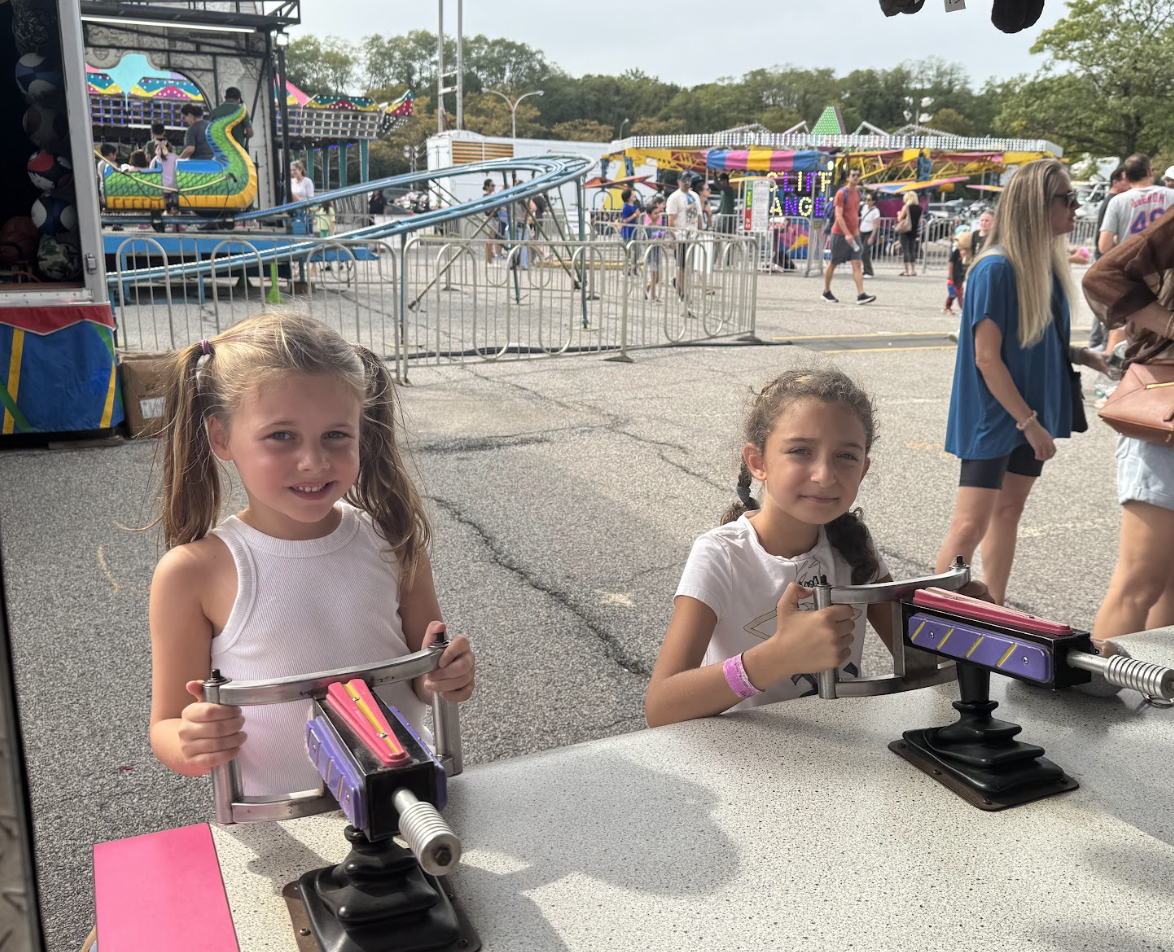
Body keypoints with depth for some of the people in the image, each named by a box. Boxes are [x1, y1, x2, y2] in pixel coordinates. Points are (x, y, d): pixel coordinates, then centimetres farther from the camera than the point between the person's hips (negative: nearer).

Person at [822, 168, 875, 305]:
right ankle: (826, 292, 21)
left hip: (854, 234, 6)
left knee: (857, 264, -5)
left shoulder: (858, 192, 11)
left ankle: (861, 295, -13)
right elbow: (839, 215, -19)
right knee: (833, 264, 6)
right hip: (840, 234, -6)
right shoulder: (842, 193, -11)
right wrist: (847, 234, -28)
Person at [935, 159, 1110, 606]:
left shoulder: (1048, 262, 5)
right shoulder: (995, 269, -19)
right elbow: (987, 358, -20)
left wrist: (1081, 355, -1)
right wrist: (1029, 423, -18)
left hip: (1030, 412, 8)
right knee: (971, 523, -8)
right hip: (994, 415, -8)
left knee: (1009, 509, 15)